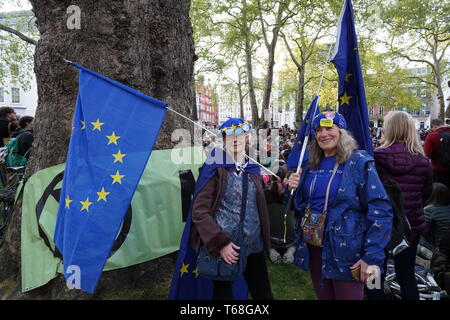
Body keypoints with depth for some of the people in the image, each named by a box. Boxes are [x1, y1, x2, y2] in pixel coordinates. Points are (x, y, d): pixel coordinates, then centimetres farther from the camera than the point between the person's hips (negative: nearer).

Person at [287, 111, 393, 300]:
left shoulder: (359, 163, -10)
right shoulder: (311, 166, 8)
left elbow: (380, 210, -15)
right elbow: (301, 205, 16)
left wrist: (372, 257, -19)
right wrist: (293, 189, -5)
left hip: (345, 252, -5)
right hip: (313, 248, 5)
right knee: (323, 296, 19)